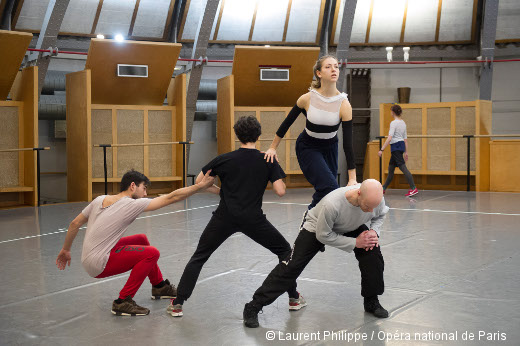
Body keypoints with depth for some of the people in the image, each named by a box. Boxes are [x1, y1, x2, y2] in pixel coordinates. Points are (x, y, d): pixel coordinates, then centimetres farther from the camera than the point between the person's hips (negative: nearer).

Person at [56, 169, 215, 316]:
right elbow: (171, 197, -14)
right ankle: (123, 302, -6)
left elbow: (75, 224, 12)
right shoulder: (132, 204, -14)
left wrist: (65, 250, 24)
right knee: (152, 253, -11)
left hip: (87, 259, 9)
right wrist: (200, 186, -9)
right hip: (99, 266, -9)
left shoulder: (99, 200, 6)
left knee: (141, 239, 21)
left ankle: (159, 286, 33)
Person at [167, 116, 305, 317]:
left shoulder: (224, 159, 2)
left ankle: (177, 304, 8)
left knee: (199, 257, 14)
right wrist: (272, 176, 14)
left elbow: (199, 182, 7)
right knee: (285, 251, 21)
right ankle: (294, 298, 20)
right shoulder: (268, 161, 0)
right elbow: (280, 191, -6)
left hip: (225, 217, 1)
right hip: (253, 218, 0)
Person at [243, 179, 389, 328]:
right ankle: (253, 307, -2)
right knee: (292, 265, -10)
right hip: (318, 228, -4)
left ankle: (371, 302, 10)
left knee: (373, 253, -14)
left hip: (352, 228, 5)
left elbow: (379, 215, -2)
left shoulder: (376, 199, -29)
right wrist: (355, 243, -27)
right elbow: (323, 235, -28)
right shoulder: (332, 204, -45)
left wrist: (374, 231, -22)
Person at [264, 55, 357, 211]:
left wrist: (352, 178, -20)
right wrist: (273, 148, 3)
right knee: (329, 187, -20)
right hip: (307, 147, -3)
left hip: (329, 148, 3)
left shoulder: (344, 104, -19)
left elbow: (347, 143, -19)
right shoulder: (307, 99, -20)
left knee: (325, 190, 1)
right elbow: (287, 122, -3)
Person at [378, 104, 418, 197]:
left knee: (403, 167, -12)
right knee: (391, 168, 16)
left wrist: (382, 149, -20)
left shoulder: (394, 123, -12)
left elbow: (389, 138, -20)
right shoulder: (403, 123, 13)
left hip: (396, 146, -9)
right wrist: (406, 152, 19)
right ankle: (384, 188, 25)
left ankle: (413, 188, -17)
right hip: (402, 145, 9)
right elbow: (405, 138, 15)